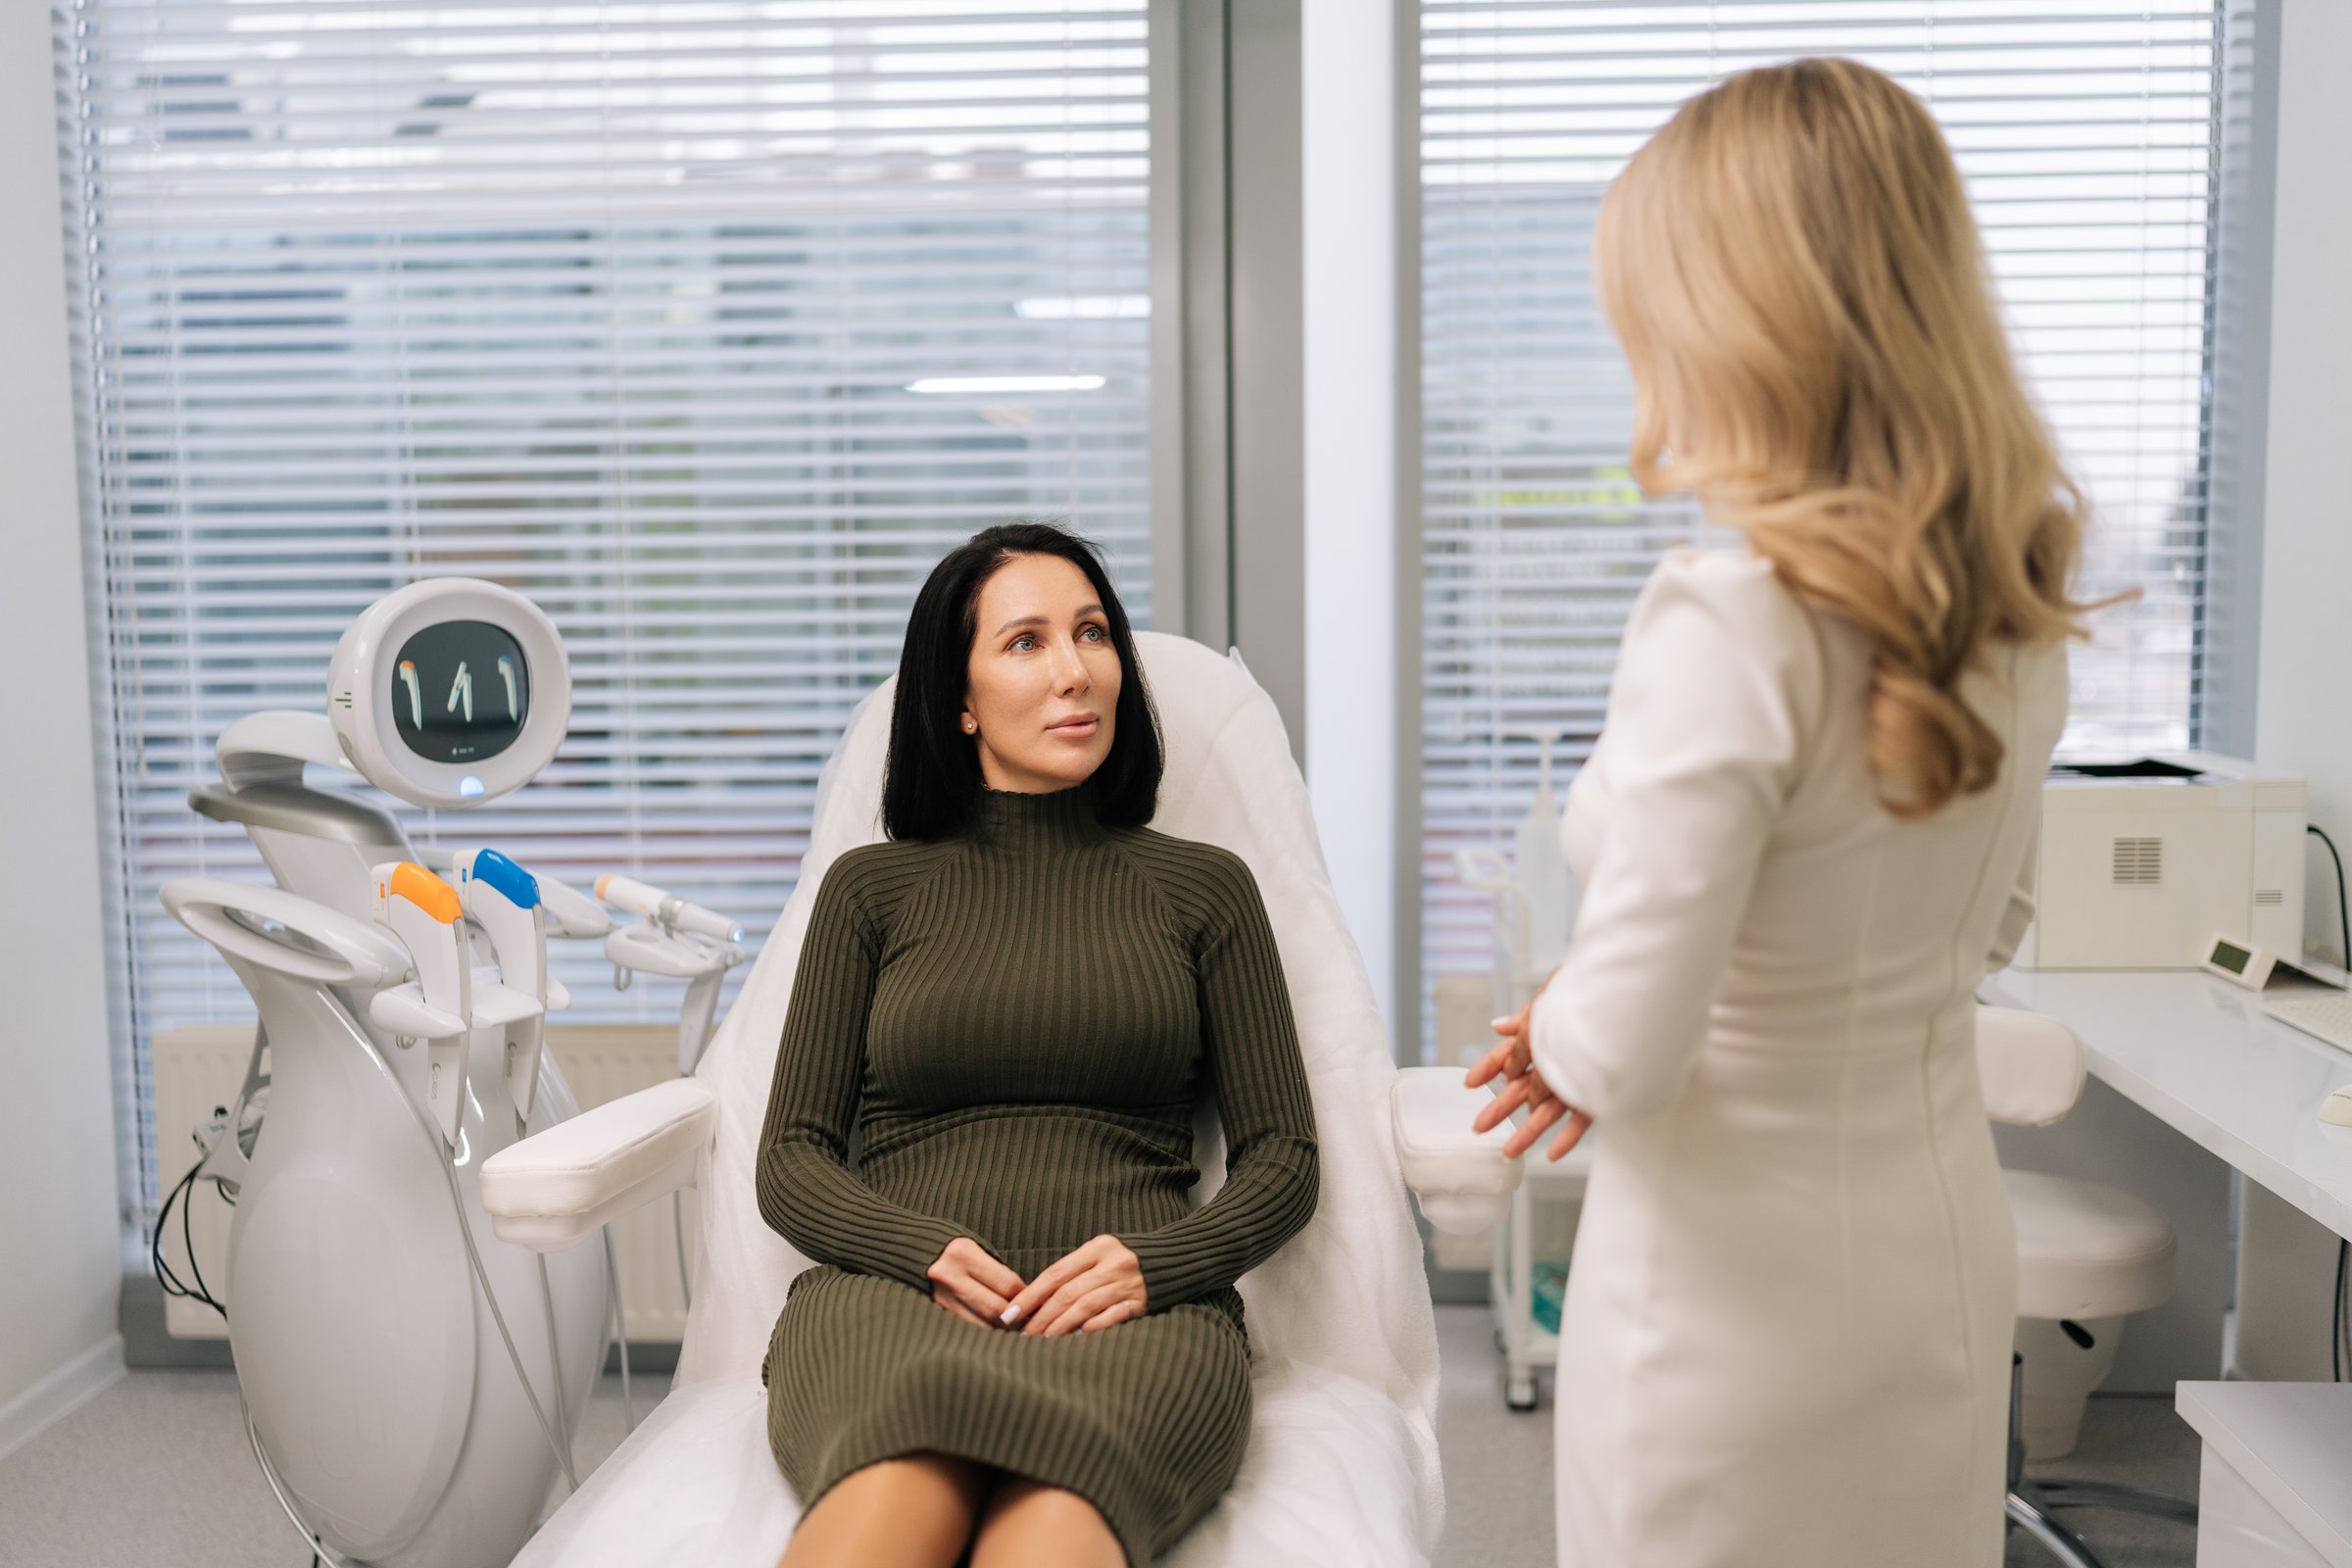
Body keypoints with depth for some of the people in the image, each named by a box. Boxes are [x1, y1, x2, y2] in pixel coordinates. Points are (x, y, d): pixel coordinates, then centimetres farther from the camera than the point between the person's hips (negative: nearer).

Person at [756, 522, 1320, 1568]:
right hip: (889, 1296, 1)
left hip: (1130, 1318, 0)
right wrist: (923, 1251, -9)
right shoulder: (872, 887, 18)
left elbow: (1283, 1161, 14)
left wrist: (1154, 1264, -7)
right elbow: (790, 1160, 13)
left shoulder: (1201, 887, 19)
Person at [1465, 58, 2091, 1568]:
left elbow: (1622, 1049, -26)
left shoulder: (1732, 626, -26)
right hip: (1945, 1245, 7)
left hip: (1741, 1283, -7)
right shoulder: (2012, 611, -2)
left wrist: (1556, 1033, -3)